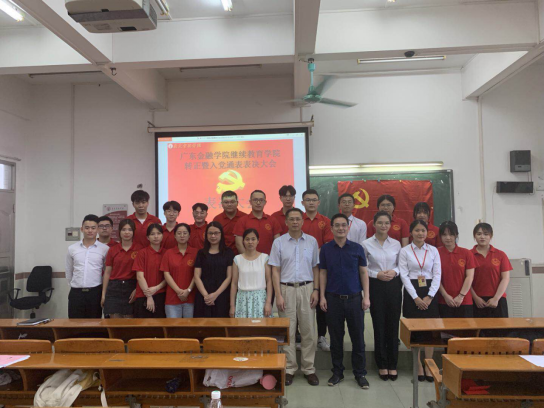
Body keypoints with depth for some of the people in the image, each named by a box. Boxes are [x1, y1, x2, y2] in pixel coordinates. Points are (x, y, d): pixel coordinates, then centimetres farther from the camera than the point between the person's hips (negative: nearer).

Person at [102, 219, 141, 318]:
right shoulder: (112, 250, 6)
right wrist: (103, 294, 7)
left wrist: (137, 289, -11)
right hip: (114, 288, 2)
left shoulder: (139, 249, -2)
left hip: (131, 288, -2)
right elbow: (107, 273, 9)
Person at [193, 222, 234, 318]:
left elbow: (229, 277, 0)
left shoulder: (228, 253, 5)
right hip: (203, 297, 1)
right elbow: (197, 276, 4)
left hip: (222, 296, -1)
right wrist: (205, 295, -9)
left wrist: (216, 294, -10)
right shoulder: (201, 253, 9)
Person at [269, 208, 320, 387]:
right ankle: (289, 369, 17)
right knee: (287, 331, 5)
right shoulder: (279, 242, 2)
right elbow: (275, 270, 0)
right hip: (286, 289, -1)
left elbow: (315, 268, 9)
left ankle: (309, 369, 18)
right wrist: (278, 295, -6)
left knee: (308, 330, 5)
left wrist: (316, 290, -1)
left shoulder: (312, 241, 5)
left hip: (307, 288, 1)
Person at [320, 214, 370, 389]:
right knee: (335, 337, 9)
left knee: (358, 337, 5)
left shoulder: (357, 248, 1)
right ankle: (337, 371, 23)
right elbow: (323, 273, 4)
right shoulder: (326, 249, 2)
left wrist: (366, 296, -2)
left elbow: (364, 272, 3)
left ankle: (360, 373, 20)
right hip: (333, 299, 0)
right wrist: (322, 296, -2)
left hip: (354, 298, 0)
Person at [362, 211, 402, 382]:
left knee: (393, 325, 6)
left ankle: (392, 365, 20)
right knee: (379, 325, 4)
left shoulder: (396, 244, 5)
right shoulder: (366, 244, -2)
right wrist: (377, 274, -13)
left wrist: (395, 271, -11)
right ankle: (382, 365, 19)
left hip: (394, 286, 2)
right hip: (376, 286, -2)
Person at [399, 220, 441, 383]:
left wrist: (429, 296, -7)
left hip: (430, 292, 2)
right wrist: (416, 297, -11)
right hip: (412, 292, -2)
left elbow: (437, 274, 3)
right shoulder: (405, 251, 1)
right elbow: (404, 275, -4)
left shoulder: (433, 250, 6)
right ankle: (419, 367, 12)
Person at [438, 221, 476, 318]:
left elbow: (470, 277, 0)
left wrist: (461, 296, -7)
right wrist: (446, 296, -8)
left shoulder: (466, 253, 3)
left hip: (464, 301, 1)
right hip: (443, 302, -1)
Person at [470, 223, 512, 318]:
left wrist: (496, 298, -7)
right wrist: (475, 298, -8)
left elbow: (505, 279, 1)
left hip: (497, 300, 1)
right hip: (476, 302, -1)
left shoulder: (500, 255, 5)